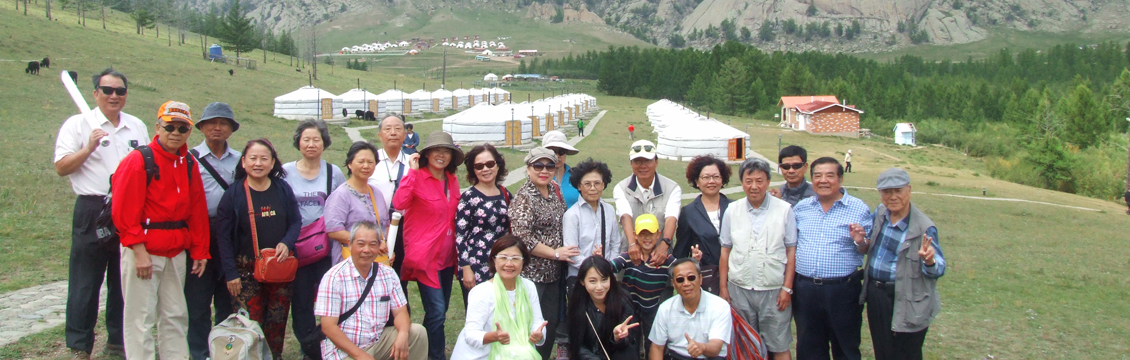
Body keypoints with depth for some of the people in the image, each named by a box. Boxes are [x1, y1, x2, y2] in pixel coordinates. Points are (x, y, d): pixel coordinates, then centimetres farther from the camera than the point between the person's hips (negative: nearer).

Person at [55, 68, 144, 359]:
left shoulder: (137, 127, 14)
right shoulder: (77, 125, 2)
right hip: (92, 211, -4)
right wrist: (89, 147, -17)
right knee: (85, 283, 1)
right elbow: (61, 167, -4)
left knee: (125, 280, 9)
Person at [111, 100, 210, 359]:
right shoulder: (138, 161, -10)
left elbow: (197, 211, 12)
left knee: (176, 316, 13)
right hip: (144, 251, -6)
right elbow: (124, 210, -14)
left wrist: (199, 251, 9)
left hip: (176, 252, 7)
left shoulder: (189, 165, 10)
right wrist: (139, 250, -19)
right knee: (141, 318, -1)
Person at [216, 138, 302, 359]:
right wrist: (231, 273, -8)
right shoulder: (233, 194, -3)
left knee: (277, 323, 8)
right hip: (247, 269, -2)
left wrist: (286, 243, -11)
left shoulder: (283, 190, 5)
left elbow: (296, 221, 10)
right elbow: (224, 236, -3)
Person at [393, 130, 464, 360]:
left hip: (446, 256, 7)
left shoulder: (452, 181, 7)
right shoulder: (417, 178, -12)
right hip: (425, 255, -7)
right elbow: (398, 203, -29)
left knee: (440, 311, 15)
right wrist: (412, 171, -28)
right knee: (437, 311, -9)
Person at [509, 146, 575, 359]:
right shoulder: (524, 197, -13)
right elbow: (522, 237, -21)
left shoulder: (555, 190, 8)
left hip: (553, 272, 7)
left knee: (552, 322, 13)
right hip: (531, 273, -7)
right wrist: (555, 253, -15)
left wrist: (564, 252, 7)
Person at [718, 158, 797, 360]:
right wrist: (723, 288, 5)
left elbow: (791, 251, -1)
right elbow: (725, 251, 8)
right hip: (739, 289, 2)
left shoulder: (784, 210, -2)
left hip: (774, 290, -2)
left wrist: (787, 288, -6)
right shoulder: (732, 211, 4)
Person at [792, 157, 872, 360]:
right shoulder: (801, 208, 8)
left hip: (843, 290, -3)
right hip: (804, 289, 3)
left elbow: (868, 250, 1)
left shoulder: (859, 209, -2)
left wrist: (860, 241, -19)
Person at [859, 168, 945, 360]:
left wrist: (929, 260, -38)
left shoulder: (923, 227, -17)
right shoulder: (880, 212, 2)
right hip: (875, 295, 6)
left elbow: (939, 269, -17)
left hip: (907, 304, -6)